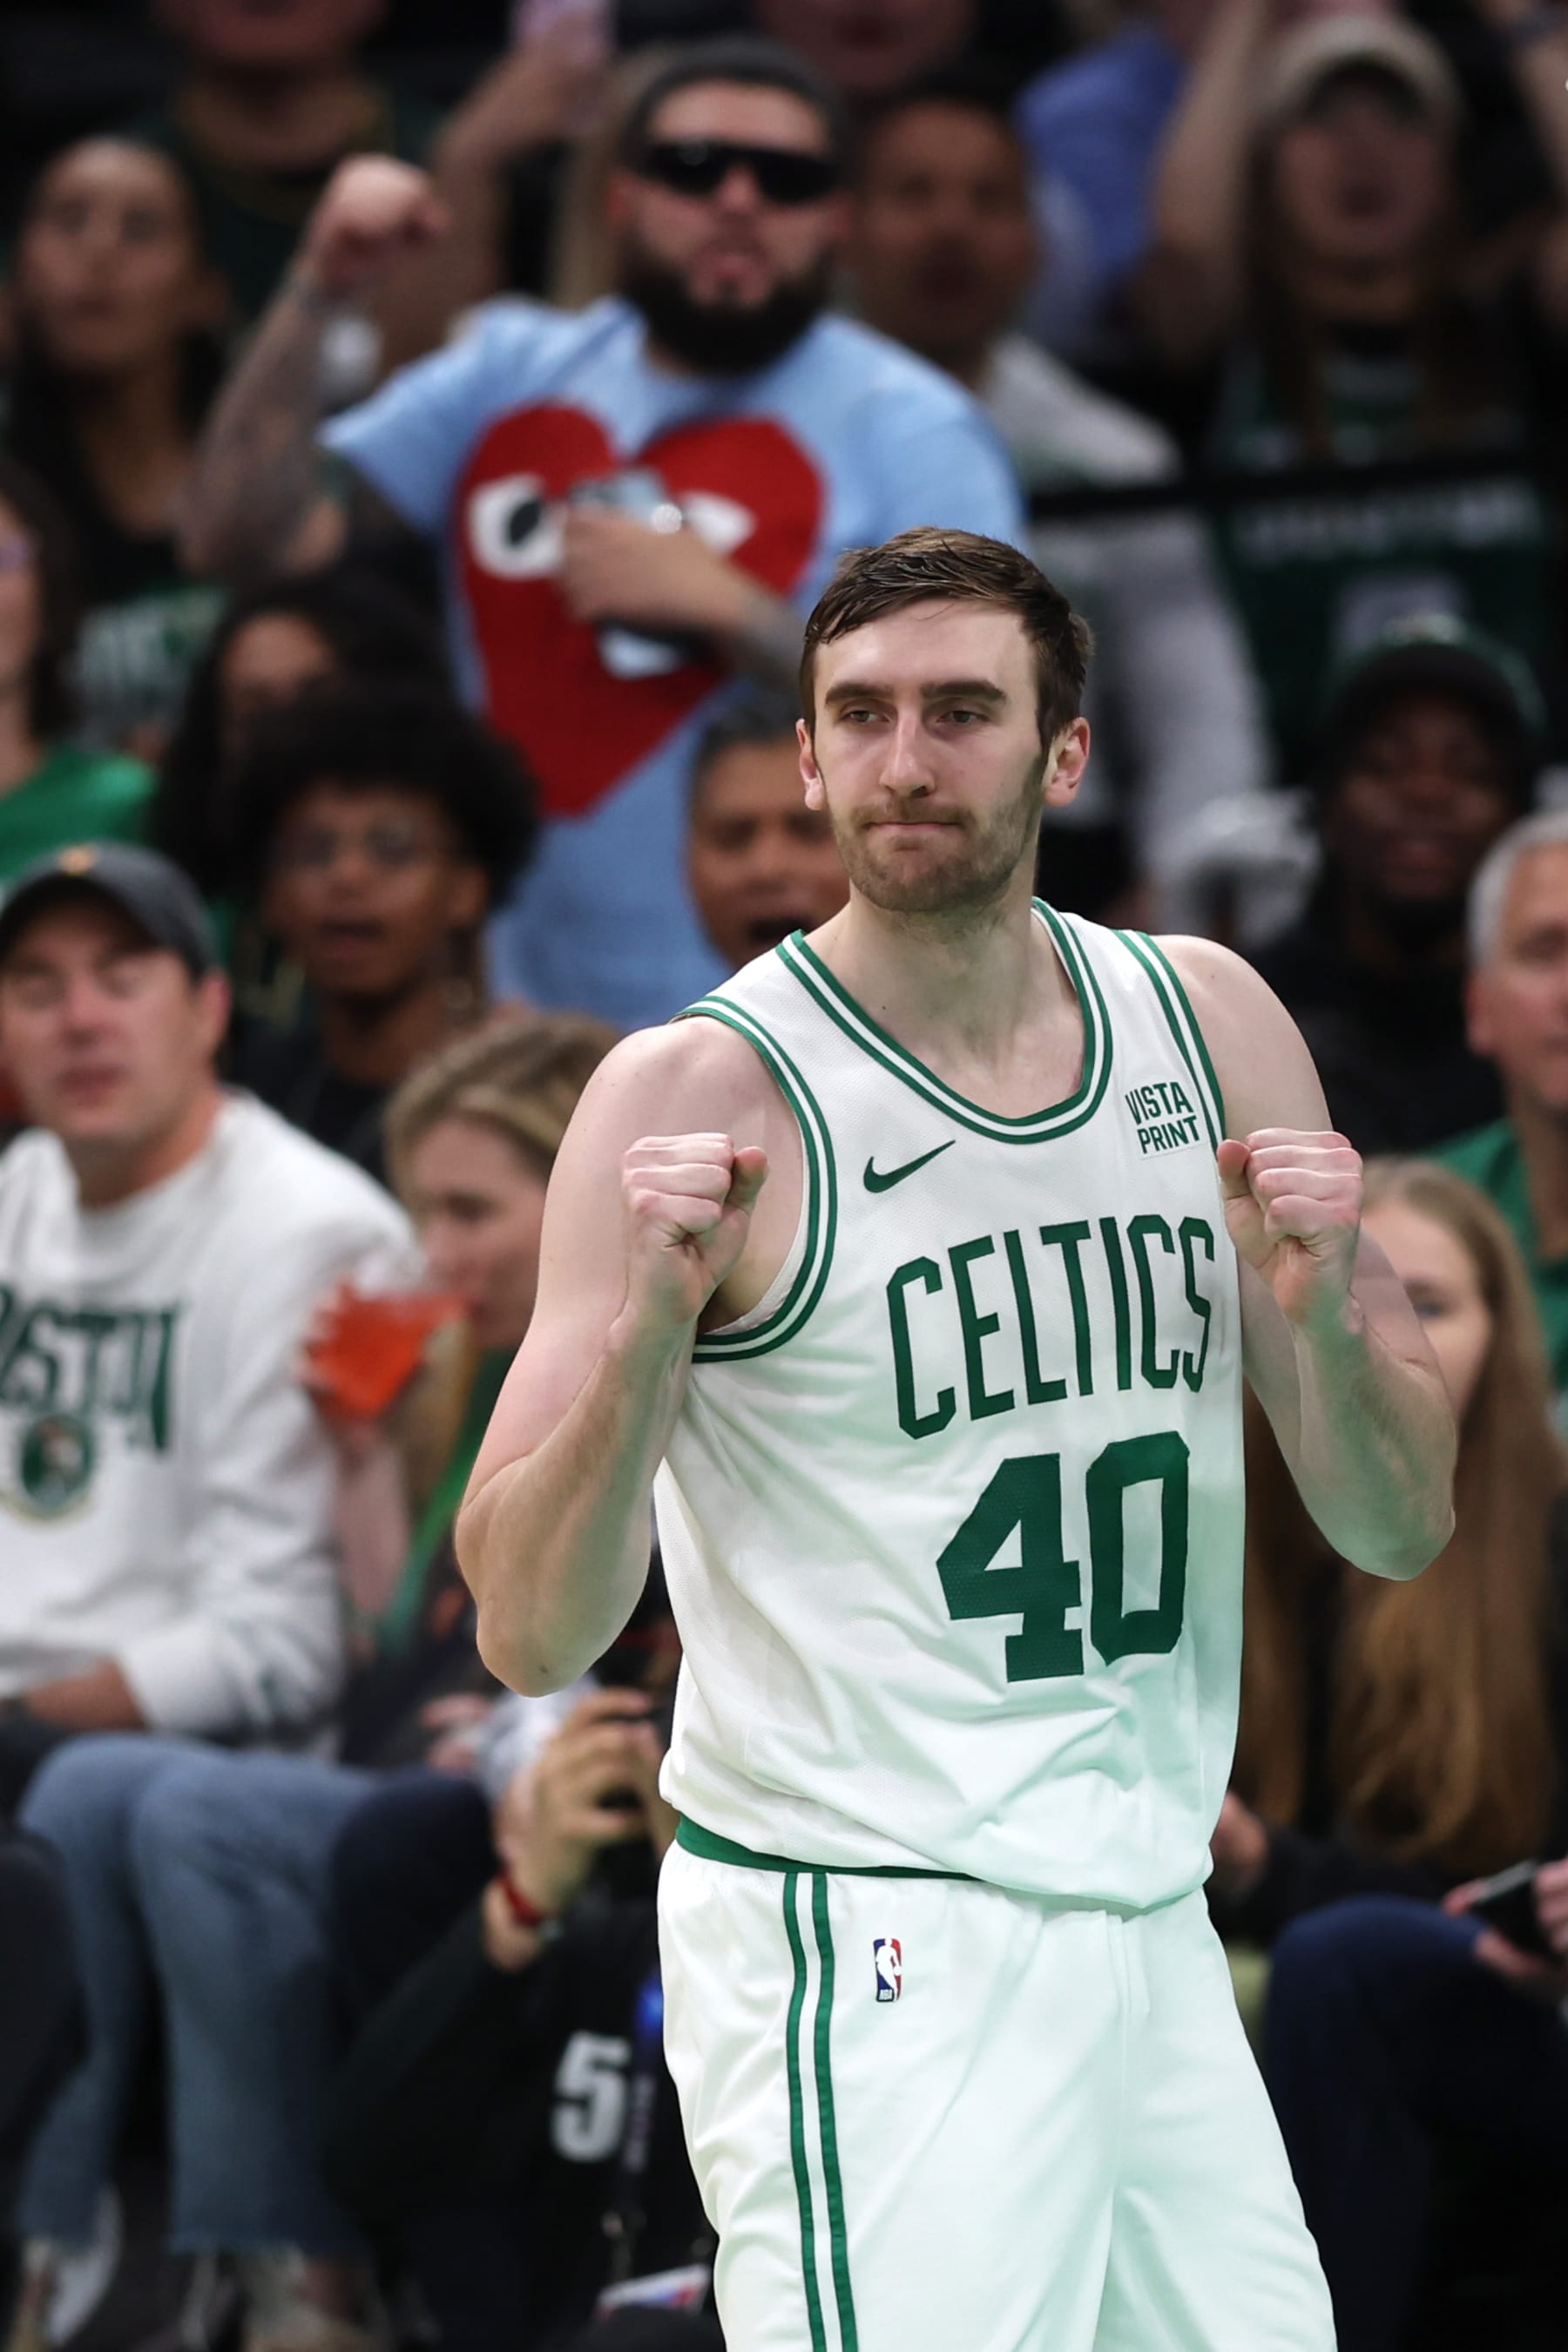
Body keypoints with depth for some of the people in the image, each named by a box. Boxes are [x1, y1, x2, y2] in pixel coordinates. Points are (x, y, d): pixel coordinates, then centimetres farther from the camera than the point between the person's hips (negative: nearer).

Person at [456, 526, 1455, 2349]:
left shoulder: (1208, 1025, 7)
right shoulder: (698, 1094, -10)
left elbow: (1402, 1530, 9)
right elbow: (528, 1636, -13)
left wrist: (1327, 1326, -11)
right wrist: (642, 1334, -29)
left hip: (1149, 1925, 6)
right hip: (870, 1950, -6)